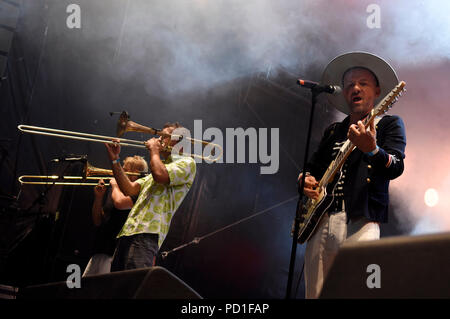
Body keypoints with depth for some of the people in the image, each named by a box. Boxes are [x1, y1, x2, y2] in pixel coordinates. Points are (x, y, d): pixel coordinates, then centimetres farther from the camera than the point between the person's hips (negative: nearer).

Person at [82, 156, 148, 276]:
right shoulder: (112, 192, 20)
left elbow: (119, 203, -25)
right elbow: (97, 222, 21)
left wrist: (115, 185, -5)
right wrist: (98, 197, 8)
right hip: (100, 251, 8)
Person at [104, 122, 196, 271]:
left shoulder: (187, 163, 6)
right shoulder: (160, 166, 33)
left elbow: (160, 175, -14)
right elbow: (130, 189, 22)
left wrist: (154, 150, 3)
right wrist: (115, 160, 14)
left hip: (148, 233, -8)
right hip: (128, 232, 9)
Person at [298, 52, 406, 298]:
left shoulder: (390, 124, 9)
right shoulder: (333, 131, 23)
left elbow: (396, 168, -8)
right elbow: (313, 166, 30)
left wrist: (371, 150, -29)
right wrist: (306, 179, 5)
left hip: (360, 221, -5)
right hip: (321, 220, 5)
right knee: (315, 293, 2)